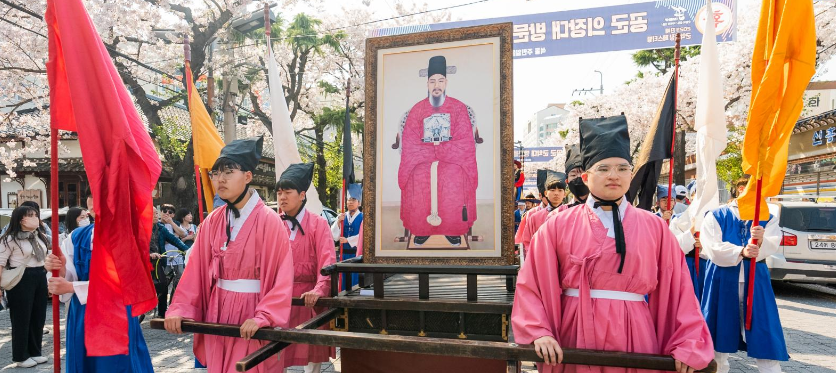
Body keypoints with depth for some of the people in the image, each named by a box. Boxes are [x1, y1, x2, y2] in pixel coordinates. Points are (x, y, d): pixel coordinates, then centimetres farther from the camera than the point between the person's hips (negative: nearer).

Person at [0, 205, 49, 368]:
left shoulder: (41, 237, 12)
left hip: (40, 278, 7)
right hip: (20, 279, -7)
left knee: (39, 316, 12)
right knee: (21, 318, 3)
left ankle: (35, 352, 25)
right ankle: (21, 357, 16)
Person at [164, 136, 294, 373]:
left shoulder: (268, 220, -14)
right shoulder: (212, 221, 3)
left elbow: (282, 276, -16)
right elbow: (195, 269, 4)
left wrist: (263, 317, -23)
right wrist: (179, 309, -3)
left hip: (252, 310, -5)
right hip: (217, 311, 5)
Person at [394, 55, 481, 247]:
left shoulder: (459, 108, 3)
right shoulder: (416, 110, 5)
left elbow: (464, 142, -5)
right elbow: (410, 144, 0)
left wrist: (432, 149, -13)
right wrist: (435, 150, -12)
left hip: (452, 157, -1)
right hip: (422, 158, 1)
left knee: (455, 180, -32)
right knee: (418, 180, -31)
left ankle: (453, 229, -13)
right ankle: (421, 229, -12)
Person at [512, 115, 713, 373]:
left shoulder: (654, 228, 2)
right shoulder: (558, 226, -4)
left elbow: (678, 289, 2)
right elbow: (531, 283, -3)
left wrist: (688, 345, -4)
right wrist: (539, 332, -12)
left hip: (634, 337, 1)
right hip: (575, 337, -1)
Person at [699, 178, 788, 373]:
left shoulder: (768, 219, 7)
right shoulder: (716, 216, -1)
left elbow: (772, 246, -12)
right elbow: (712, 248, -13)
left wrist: (761, 240, -34)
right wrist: (741, 251, -26)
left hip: (755, 280, 2)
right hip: (722, 280, -1)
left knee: (763, 333, 1)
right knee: (721, 329, 10)